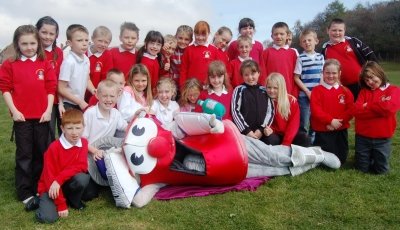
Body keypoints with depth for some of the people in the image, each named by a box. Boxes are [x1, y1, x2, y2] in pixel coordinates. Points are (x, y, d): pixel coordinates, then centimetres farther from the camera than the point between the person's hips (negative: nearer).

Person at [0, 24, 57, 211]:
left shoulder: (45, 64, 5)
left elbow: (51, 88, 4)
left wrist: (48, 110, -4)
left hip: (42, 116, 2)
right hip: (22, 117, -2)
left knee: (41, 153, 10)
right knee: (24, 155, 4)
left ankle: (39, 189, 25)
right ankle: (25, 193, 12)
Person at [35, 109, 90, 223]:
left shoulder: (83, 143, -7)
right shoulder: (54, 148, -20)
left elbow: (82, 166, -16)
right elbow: (50, 177, -19)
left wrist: (59, 180, -30)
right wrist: (61, 205, -20)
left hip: (68, 183, 4)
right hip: (50, 187, -3)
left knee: (83, 177, -30)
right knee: (47, 217, -27)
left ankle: (74, 201, 0)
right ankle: (43, 200, 7)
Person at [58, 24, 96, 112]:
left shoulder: (86, 59, -1)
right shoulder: (69, 62, -21)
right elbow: (61, 89, -18)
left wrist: (93, 90, -4)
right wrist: (79, 102, -15)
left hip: (81, 104, 7)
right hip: (68, 105, -7)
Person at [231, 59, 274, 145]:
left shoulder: (265, 90, 11)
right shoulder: (239, 90, 4)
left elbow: (270, 111, 7)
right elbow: (235, 111, -3)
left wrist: (262, 129, -5)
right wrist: (246, 130, -9)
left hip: (262, 133, 2)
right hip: (244, 132, -2)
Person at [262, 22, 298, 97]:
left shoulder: (293, 53, 6)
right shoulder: (266, 52, 4)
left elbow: (295, 75, 6)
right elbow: (263, 73, 4)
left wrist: (295, 95, 1)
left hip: (289, 93, 1)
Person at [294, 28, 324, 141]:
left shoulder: (320, 57, 7)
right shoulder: (301, 58, -5)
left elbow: (322, 75, 13)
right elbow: (296, 78, -5)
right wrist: (307, 91, -10)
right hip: (304, 95, -4)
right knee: (304, 124, 0)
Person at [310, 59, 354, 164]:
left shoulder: (345, 91, 6)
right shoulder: (317, 90, -3)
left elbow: (350, 110, -2)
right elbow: (316, 110, -12)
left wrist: (338, 122, -16)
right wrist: (331, 120, -20)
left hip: (341, 131, 3)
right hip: (322, 131, -3)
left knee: (341, 159, 8)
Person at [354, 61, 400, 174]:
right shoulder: (364, 91, 5)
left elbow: (390, 108, -21)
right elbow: (357, 111, -10)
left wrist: (368, 105, -8)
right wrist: (380, 108, -15)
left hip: (382, 138, -2)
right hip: (362, 137, 2)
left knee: (381, 170, 8)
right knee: (362, 169, 10)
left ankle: (376, 156, 37)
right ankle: (369, 156, 40)